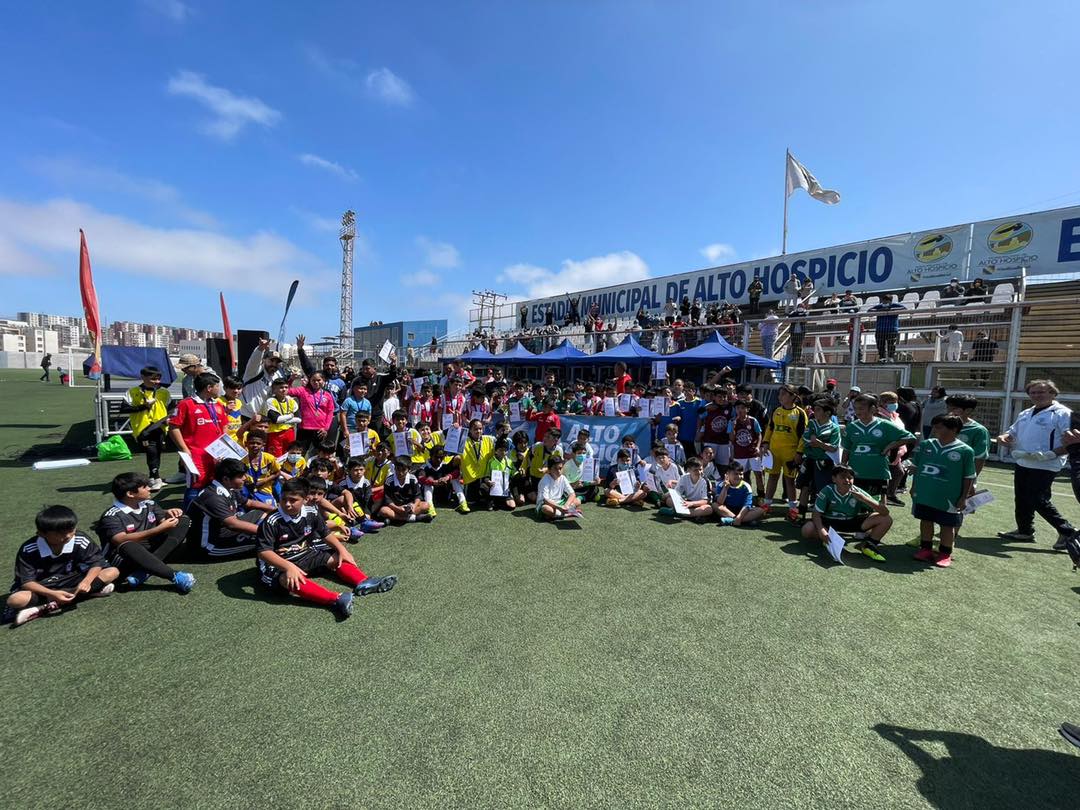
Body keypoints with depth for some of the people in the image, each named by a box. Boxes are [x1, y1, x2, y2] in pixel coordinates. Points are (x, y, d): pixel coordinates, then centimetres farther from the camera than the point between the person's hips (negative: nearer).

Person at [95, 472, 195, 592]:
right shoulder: (112, 516, -15)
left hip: (150, 552, 6)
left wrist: (168, 513, -17)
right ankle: (175, 576, -41)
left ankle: (144, 571, -22)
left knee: (183, 520, -7)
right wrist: (159, 529, -39)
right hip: (123, 561, -6)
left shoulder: (149, 505, 4)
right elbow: (121, 540, -31)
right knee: (128, 547, -40)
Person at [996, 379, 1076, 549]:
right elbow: (1012, 432, 23)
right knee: (1021, 499, 14)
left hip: (1045, 466, -8)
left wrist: (1052, 454, -27)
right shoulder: (1025, 414, 14)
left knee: (1039, 501, -6)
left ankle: (1067, 532, 9)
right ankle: (1024, 531, 26)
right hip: (1022, 464, 8)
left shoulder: (1063, 414, -9)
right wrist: (1004, 437, -1)